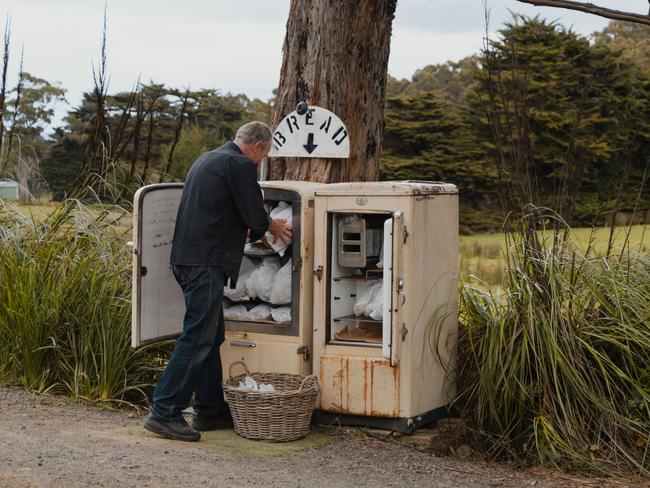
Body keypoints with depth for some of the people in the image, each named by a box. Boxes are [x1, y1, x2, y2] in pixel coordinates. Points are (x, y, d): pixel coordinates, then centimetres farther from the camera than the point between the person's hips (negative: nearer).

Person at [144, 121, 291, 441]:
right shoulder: (240, 165, -8)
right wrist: (273, 227, 14)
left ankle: (209, 409, 22)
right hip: (205, 262, -10)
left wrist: (264, 228, 29)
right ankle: (164, 413, -8)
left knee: (212, 336, 16)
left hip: (186, 258, 10)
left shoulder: (208, 159, 22)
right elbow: (255, 219, -8)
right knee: (197, 338, -9)